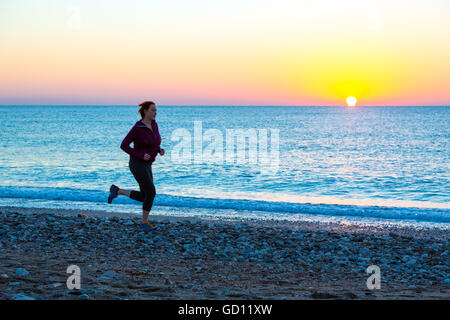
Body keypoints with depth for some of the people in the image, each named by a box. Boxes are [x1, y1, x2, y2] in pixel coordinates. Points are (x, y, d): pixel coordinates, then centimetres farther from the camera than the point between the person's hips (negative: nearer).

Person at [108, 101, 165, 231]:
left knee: (143, 197, 9)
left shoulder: (154, 124, 5)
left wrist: (160, 150, -3)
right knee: (151, 193, -10)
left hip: (146, 165, 8)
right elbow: (123, 146, -13)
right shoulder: (137, 128, -18)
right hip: (137, 164, -8)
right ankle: (144, 222, 6)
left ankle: (116, 191, 23)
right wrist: (140, 155, -21)